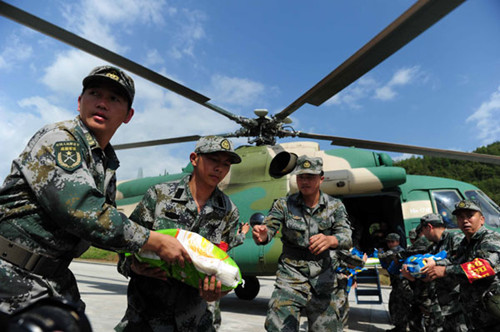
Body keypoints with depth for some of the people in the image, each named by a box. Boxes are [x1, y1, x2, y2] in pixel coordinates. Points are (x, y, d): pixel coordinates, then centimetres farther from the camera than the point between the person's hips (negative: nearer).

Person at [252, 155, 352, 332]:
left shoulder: (335, 206, -1)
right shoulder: (284, 204, -4)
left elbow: (346, 237, -14)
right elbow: (269, 229, -14)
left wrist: (329, 240, -38)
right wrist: (261, 234, -40)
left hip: (323, 279, 2)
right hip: (290, 275, -1)